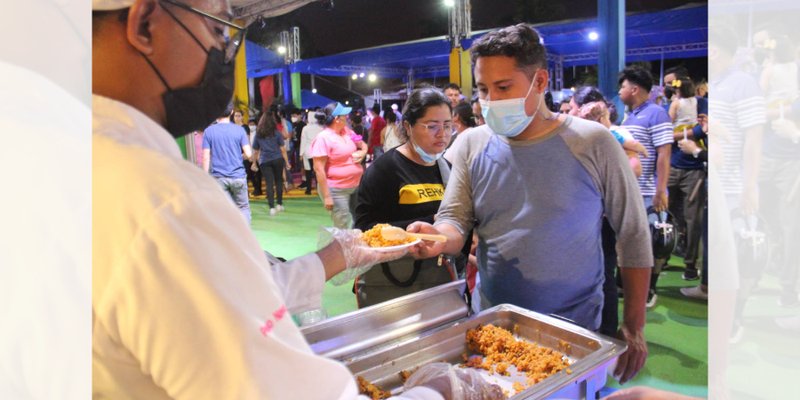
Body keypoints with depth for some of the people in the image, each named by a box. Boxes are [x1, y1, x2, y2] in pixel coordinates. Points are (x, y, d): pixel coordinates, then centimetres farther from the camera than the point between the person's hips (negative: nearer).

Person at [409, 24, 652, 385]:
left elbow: (633, 236, -4)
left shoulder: (593, 144, -11)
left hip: (575, 329, -2)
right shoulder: (471, 146, -3)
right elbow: (454, 221, -3)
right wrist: (439, 237, -27)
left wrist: (634, 327, -3)